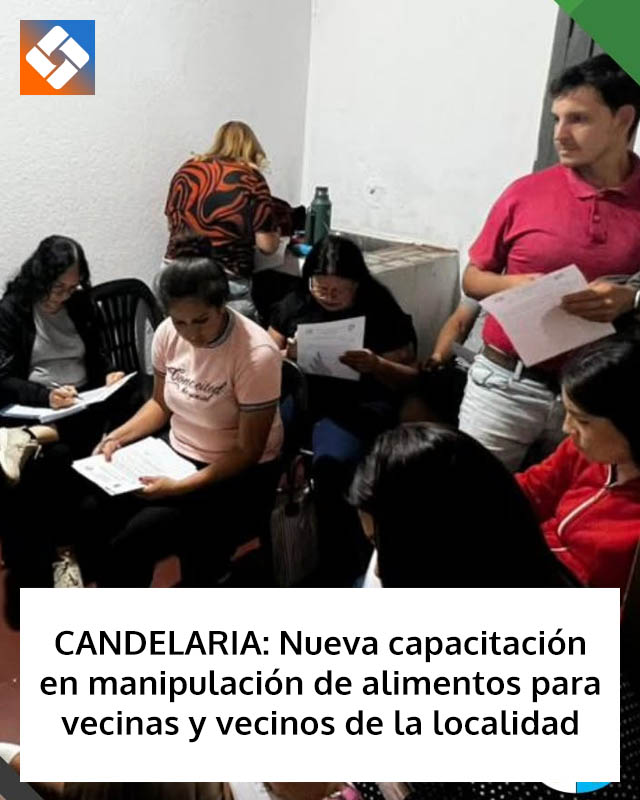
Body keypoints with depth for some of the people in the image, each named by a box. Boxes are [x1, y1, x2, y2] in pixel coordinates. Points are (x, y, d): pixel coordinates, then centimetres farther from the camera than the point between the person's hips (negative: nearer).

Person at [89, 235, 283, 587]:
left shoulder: (256, 354, -25)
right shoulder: (168, 333, -7)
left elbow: (247, 452, -19)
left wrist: (180, 488, -27)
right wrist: (119, 436, -7)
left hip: (239, 476, -6)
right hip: (177, 453, 6)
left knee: (136, 539, -22)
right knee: (95, 513, -14)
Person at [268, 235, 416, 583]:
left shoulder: (382, 312, 1)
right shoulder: (296, 303, 10)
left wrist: (376, 365, -20)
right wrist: (283, 354, -9)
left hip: (357, 404, -3)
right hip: (298, 393, 4)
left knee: (330, 463, -34)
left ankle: (340, 574, -15)